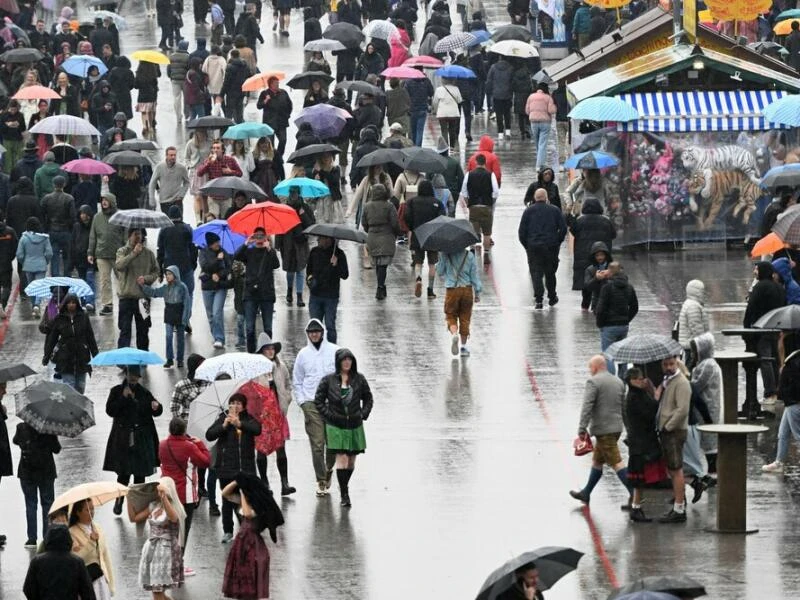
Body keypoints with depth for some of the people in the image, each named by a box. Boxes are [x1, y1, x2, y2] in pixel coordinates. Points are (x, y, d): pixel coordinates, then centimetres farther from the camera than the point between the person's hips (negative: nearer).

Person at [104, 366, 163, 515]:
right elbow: (110, 411, -6)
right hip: (123, 439, -2)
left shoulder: (144, 392, 7)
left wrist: (156, 406, -20)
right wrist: (123, 398, -15)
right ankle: (119, 501, 12)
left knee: (140, 474, 3)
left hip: (142, 438, 2)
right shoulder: (117, 391, 3)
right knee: (123, 473, -4)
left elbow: (157, 412, 3)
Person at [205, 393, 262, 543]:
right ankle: (228, 531, 14)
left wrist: (240, 424, -34)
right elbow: (209, 435, -6)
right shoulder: (223, 419, 3)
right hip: (226, 468, 0)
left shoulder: (248, 420, 3)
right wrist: (223, 426, -22)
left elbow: (257, 429, -18)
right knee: (227, 501, 4)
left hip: (246, 468, 0)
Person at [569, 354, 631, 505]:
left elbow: (587, 407, -19)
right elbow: (623, 406, 19)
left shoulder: (593, 382, -12)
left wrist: (582, 429, -19)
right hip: (616, 427, 9)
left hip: (602, 429, -9)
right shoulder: (618, 382, 13)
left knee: (616, 462, -10)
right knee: (597, 461, 20)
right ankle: (586, 494, 30)